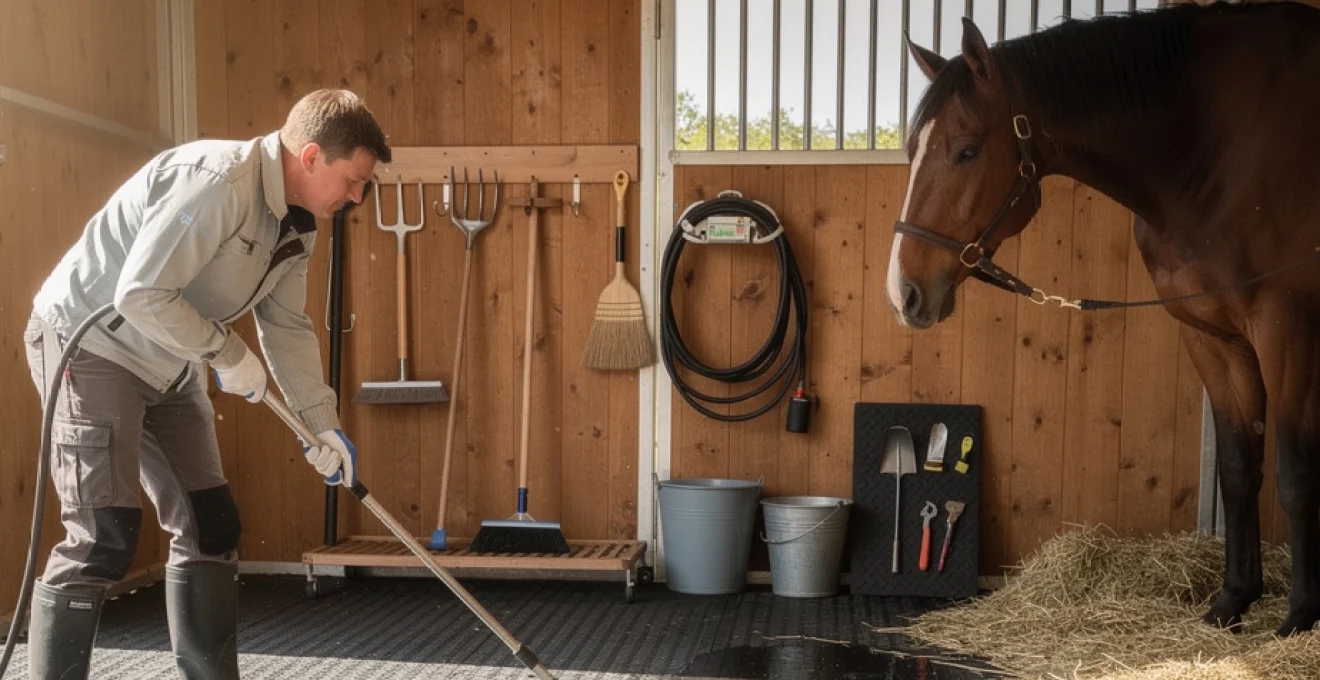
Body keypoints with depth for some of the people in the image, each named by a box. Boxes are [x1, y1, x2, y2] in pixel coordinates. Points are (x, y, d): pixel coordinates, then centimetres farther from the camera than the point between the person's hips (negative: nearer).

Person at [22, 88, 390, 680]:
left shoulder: (298, 222, 3)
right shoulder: (217, 180, -27)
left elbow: (287, 328, 9)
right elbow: (141, 294, -30)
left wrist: (322, 424, 4)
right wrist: (228, 354, -19)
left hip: (166, 366, 9)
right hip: (89, 343, -9)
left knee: (209, 526, 7)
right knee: (104, 535, -13)